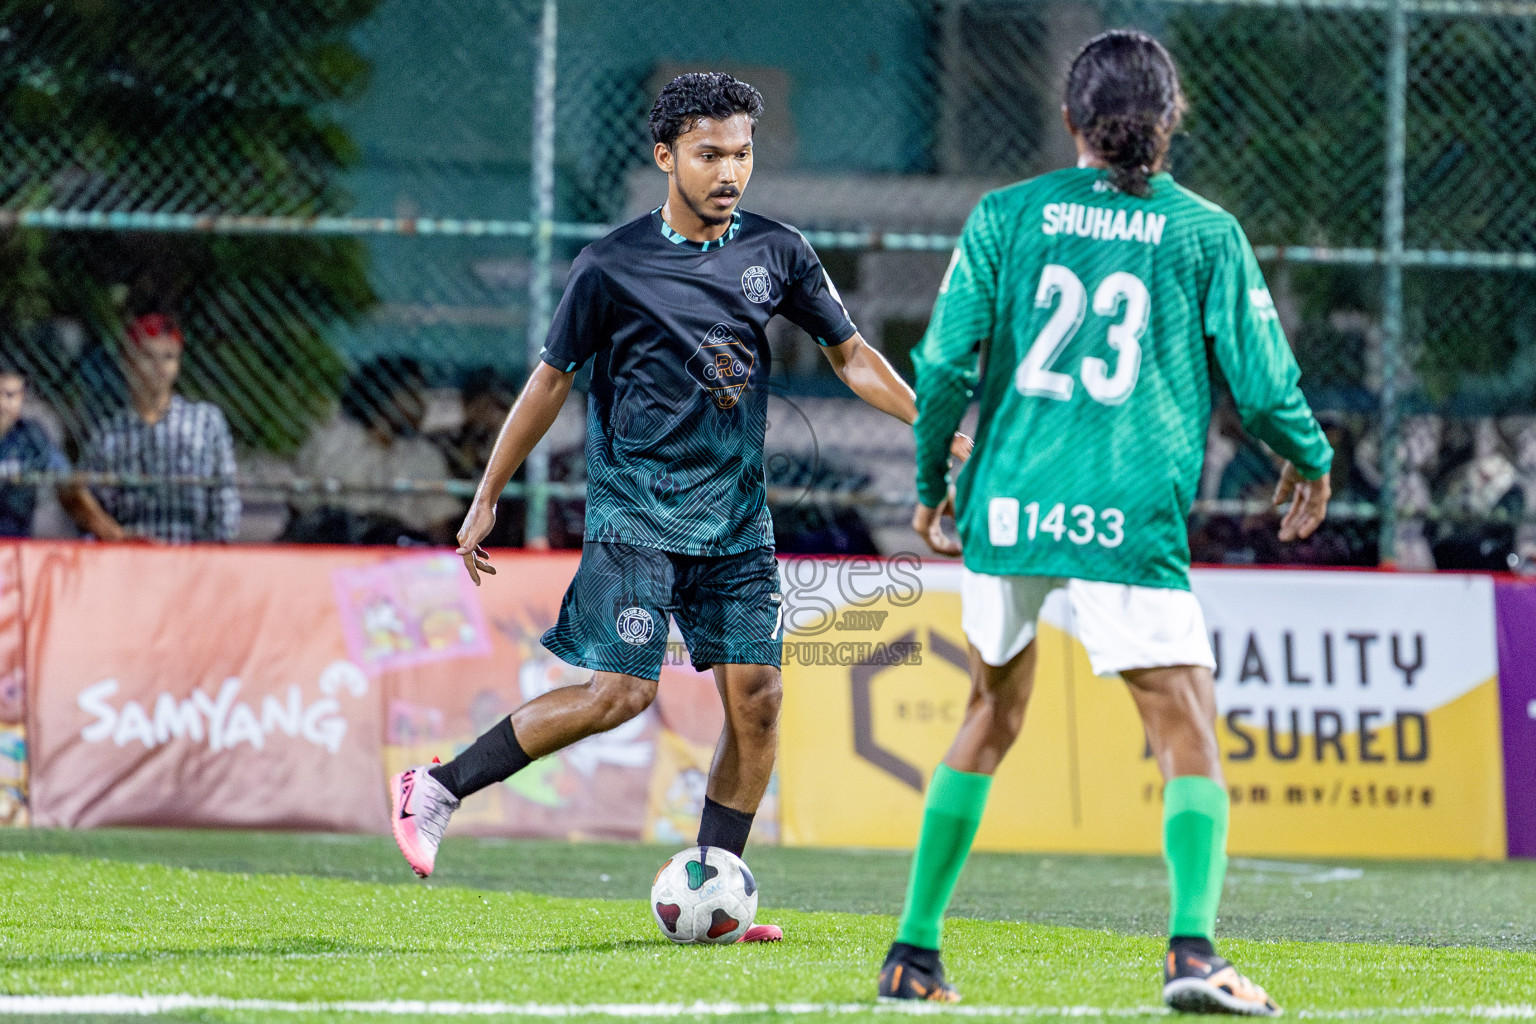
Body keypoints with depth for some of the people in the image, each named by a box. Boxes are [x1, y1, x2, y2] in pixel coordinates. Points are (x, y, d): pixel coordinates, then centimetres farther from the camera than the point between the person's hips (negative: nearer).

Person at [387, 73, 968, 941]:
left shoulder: (776, 252, 4)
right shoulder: (615, 267, -7)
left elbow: (852, 356, 12)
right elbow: (552, 380, 2)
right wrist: (487, 499, 5)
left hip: (737, 516, 5)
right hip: (636, 511, -5)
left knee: (756, 696, -3)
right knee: (622, 691, -16)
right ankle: (439, 791, -5)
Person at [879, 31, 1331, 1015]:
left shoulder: (1006, 216, 6)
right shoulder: (1205, 233, 2)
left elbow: (945, 364, 2)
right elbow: (1264, 382, 2)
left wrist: (931, 483, 18)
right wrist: (1310, 460, 23)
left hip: (1008, 503, 3)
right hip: (1128, 521, -3)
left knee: (993, 709, 21)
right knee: (1188, 728, -2)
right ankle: (1193, 945, -24)